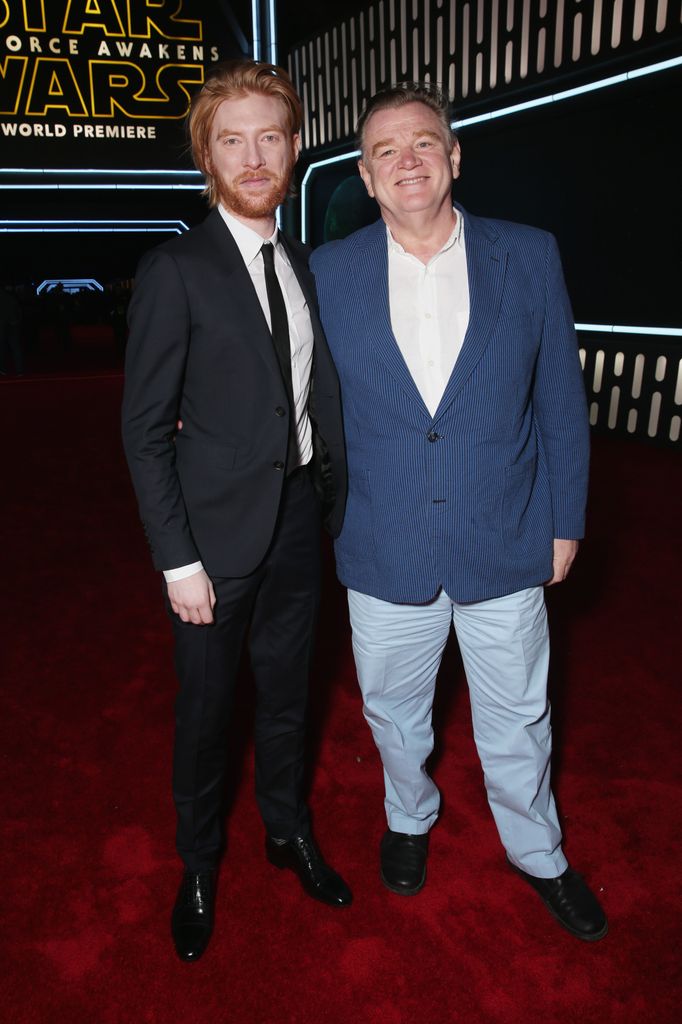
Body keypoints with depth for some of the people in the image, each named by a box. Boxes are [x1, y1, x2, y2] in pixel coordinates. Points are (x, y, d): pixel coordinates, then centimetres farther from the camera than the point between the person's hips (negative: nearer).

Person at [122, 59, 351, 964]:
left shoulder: (306, 267, 8)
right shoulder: (174, 271, -10)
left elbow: (317, 396, 10)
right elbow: (146, 429, -11)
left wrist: (336, 500, 2)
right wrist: (178, 561, -14)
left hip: (301, 517, 5)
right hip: (219, 529, -5)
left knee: (286, 693, 20)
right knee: (206, 708, 12)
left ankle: (288, 830, 44)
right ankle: (199, 865, 36)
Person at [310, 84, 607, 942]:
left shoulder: (529, 258, -3)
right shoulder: (329, 272, -3)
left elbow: (561, 398, 1)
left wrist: (565, 520, 1)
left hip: (504, 547, 0)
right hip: (384, 550, 1)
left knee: (515, 720, 16)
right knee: (394, 711, 20)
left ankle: (538, 854, 44)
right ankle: (409, 819, 51)